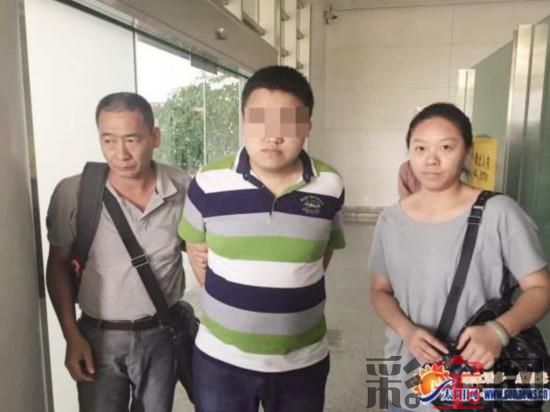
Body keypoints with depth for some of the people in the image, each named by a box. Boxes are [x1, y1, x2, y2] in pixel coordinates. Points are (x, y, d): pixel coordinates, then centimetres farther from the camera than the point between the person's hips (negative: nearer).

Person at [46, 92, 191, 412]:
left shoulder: (184, 188, -13)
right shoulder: (72, 193, -14)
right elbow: (59, 266, -2)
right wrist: (72, 335, -4)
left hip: (163, 334, 2)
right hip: (99, 338, -1)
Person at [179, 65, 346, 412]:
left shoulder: (330, 187, -10)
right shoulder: (208, 184, -13)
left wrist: (288, 299, 5)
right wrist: (234, 305, 5)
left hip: (303, 361, 1)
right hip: (221, 359, 0)